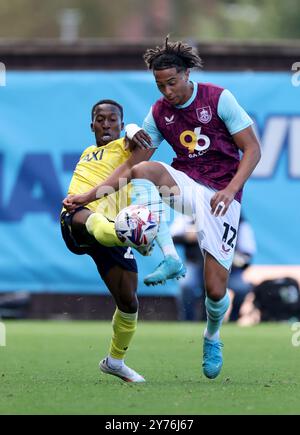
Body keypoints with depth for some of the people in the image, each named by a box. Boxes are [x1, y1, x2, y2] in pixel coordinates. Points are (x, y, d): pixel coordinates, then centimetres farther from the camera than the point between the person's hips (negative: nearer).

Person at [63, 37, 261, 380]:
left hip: (221, 195, -3)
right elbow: (131, 165, 7)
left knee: (215, 290, -9)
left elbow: (252, 149, -6)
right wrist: (88, 197, -2)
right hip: (186, 186, 3)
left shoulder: (219, 98, -6)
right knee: (143, 170, -31)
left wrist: (230, 190, -20)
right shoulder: (159, 113, 5)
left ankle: (212, 338, 27)